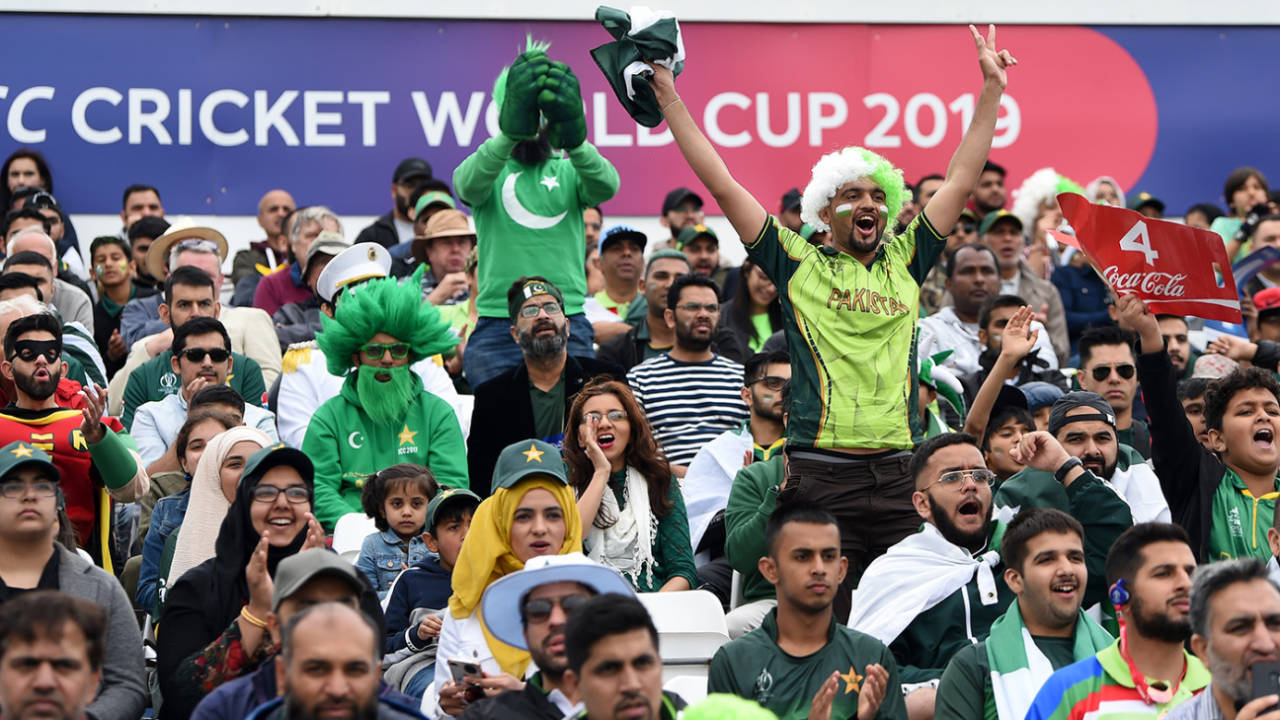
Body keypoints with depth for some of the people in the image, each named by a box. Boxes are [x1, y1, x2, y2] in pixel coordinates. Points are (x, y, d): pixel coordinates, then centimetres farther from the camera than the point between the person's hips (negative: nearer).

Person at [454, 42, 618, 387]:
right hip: (498, 328, -1)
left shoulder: (569, 172, 11)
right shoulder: (487, 171, 9)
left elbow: (606, 186, -12)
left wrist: (573, 140, -35)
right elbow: (470, 184, -16)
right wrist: (510, 132, -36)